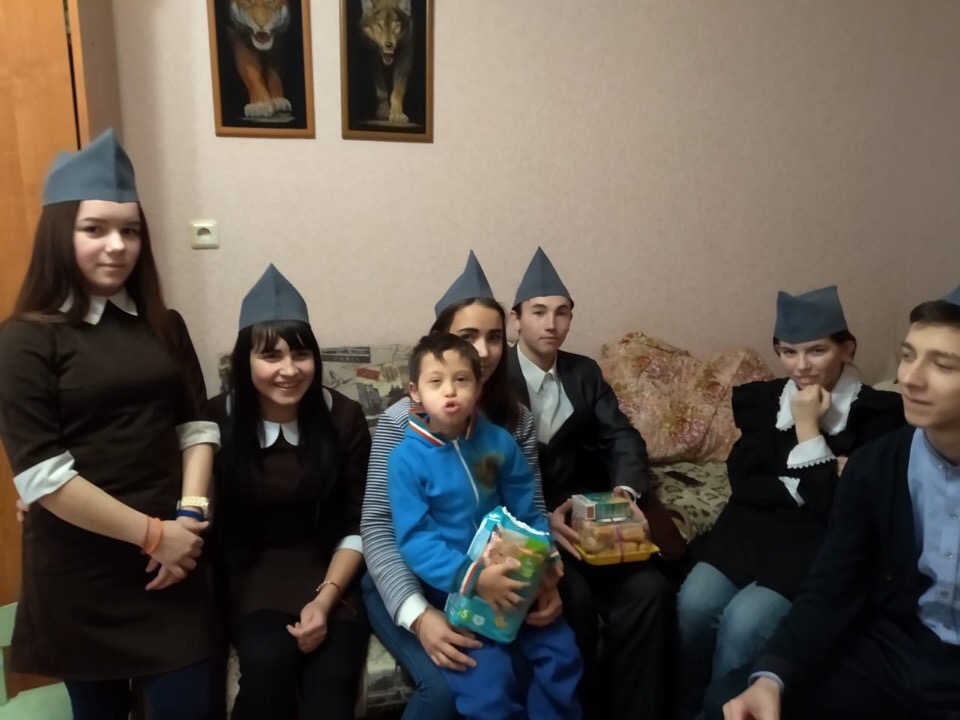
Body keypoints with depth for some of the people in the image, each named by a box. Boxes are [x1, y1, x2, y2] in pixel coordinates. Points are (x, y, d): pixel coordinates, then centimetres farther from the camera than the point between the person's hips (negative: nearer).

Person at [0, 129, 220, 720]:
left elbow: (196, 425, 5)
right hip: (78, 570, -3)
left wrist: (190, 515, -9)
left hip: (169, 557, 3)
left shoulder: (164, 326, 6)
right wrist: (151, 533, -14)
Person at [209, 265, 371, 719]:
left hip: (328, 573, 0)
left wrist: (325, 598, -13)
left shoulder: (343, 417, -4)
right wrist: (219, 595, -14)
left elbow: (357, 525, -2)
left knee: (330, 682, -24)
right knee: (268, 661, -28)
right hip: (249, 575, 0)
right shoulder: (217, 420, -6)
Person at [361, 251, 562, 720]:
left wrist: (545, 580, -17)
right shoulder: (402, 420, -12)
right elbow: (377, 527, -14)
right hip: (408, 580, -3)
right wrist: (417, 613, -26)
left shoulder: (516, 420, 1)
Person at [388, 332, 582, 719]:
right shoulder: (406, 458, -13)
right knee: (490, 684, -18)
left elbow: (527, 513, 4)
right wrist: (472, 576, -28)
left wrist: (545, 563, -12)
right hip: (449, 588, -4)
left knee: (562, 654, 0)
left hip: (511, 579, 4)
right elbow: (414, 541, -17)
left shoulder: (499, 442, -2)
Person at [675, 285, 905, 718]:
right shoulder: (760, 399, 7)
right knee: (694, 605, -20)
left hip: (821, 542, -3)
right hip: (753, 528, 4)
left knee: (743, 621, -25)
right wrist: (803, 486, -13)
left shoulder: (879, 411, -5)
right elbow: (742, 484, 1)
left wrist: (808, 429, -13)